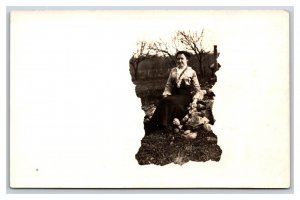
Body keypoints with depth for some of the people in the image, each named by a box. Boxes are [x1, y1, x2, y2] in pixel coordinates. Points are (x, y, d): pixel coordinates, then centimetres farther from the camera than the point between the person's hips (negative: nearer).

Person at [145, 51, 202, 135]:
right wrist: (165, 95, -2)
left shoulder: (191, 72, 9)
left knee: (168, 101, -33)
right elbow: (168, 85, 16)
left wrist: (195, 100, -7)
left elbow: (197, 89, 8)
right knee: (164, 101, -31)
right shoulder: (173, 71, 18)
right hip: (174, 95, 3)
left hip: (186, 96, -3)